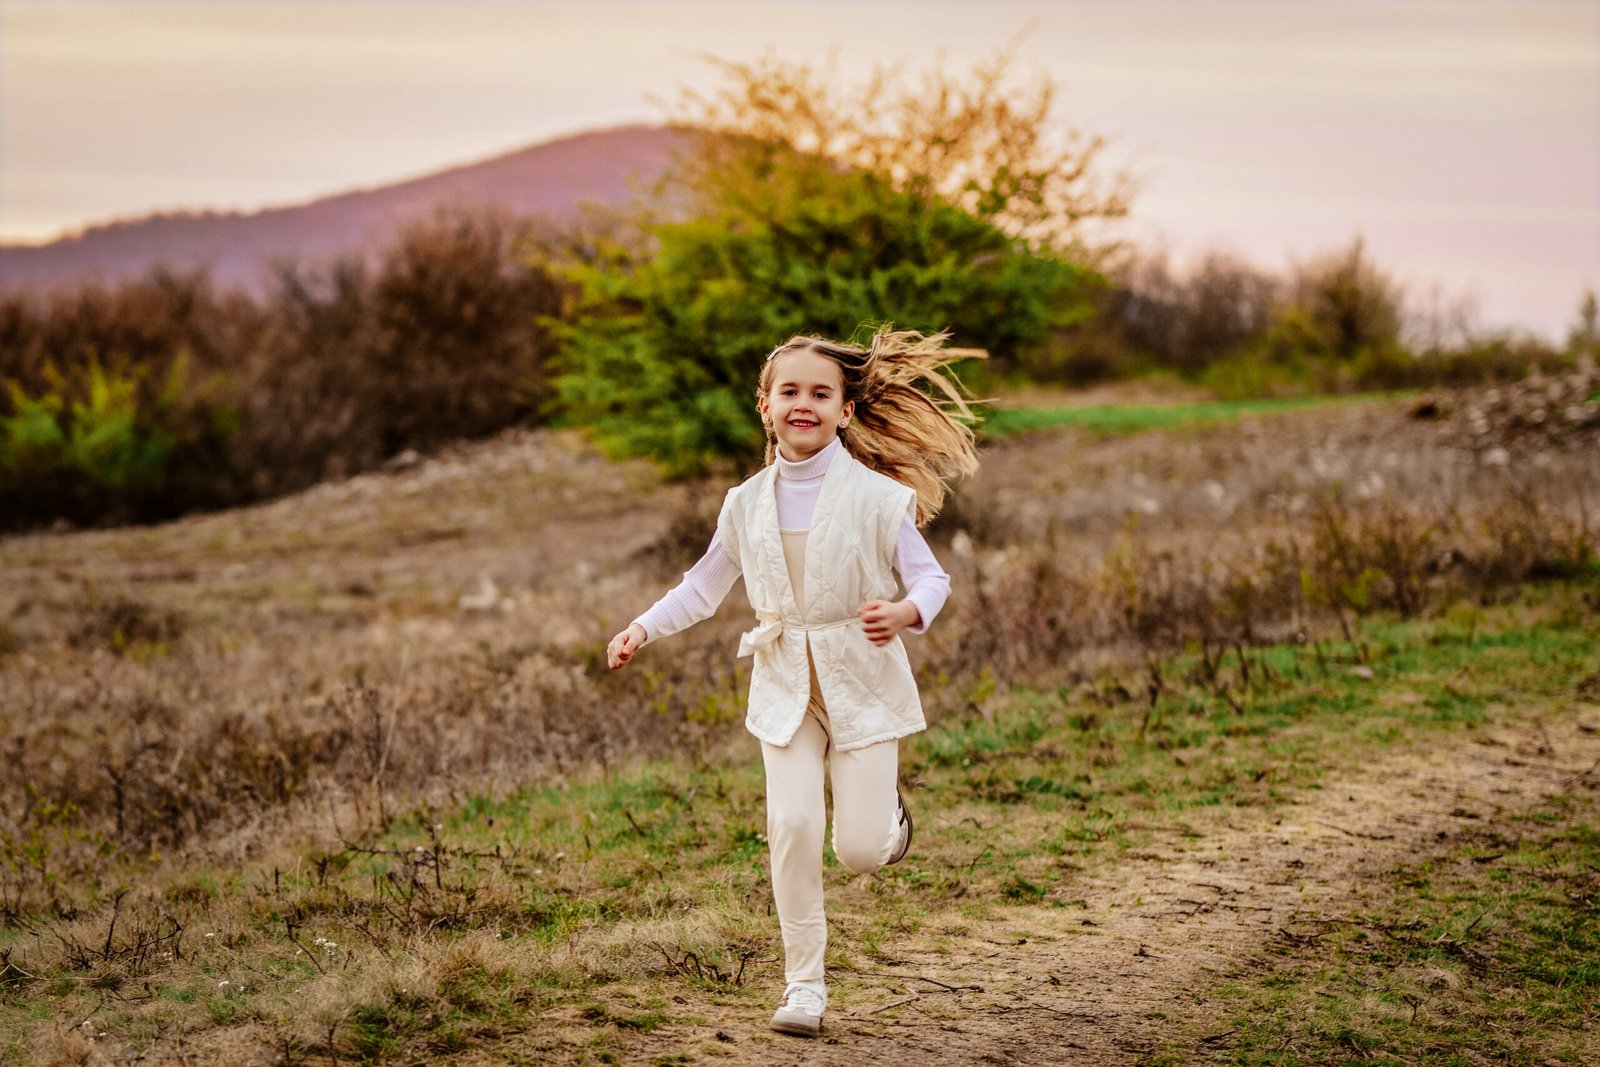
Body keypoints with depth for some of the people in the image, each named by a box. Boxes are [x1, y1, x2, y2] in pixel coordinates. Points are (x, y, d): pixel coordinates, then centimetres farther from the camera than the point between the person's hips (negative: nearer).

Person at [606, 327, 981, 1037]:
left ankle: (889, 816, 35)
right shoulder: (748, 502, 3)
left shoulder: (875, 494, -9)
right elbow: (703, 586, 15)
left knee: (860, 849, -5)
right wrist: (643, 629, 1)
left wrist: (906, 613, -29)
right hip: (784, 684, 3)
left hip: (861, 679, -3)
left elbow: (931, 578, -7)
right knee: (792, 826, -10)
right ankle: (803, 985, 3)